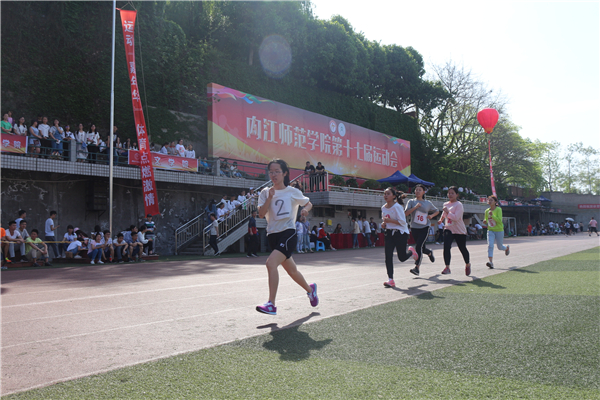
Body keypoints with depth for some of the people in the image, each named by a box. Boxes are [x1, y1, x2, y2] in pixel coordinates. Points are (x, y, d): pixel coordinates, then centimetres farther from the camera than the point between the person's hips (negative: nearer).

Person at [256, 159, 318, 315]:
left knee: (271, 263, -25)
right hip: (272, 235, 5)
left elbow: (308, 203, 16)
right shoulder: (265, 193, 8)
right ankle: (310, 289, 44)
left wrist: (305, 209, -5)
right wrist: (270, 197, -13)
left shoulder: (293, 192, 2)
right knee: (291, 270, 16)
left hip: (288, 233, -5)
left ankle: (271, 304, -23)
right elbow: (261, 214, -4)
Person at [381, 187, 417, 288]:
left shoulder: (397, 206, -15)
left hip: (401, 233, -6)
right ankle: (390, 280, -6)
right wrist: (383, 224, 0)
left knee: (402, 258, 2)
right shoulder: (383, 208, 7)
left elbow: (402, 222, -17)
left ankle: (411, 253, 37)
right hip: (389, 233, 6)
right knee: (388, 256, -8)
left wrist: (389, 220, -23)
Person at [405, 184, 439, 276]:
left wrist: (432, 215, 0)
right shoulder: (411, 202, 5)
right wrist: (415, 207, -18)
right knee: (421, 247, 11)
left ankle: (417, 268, -14)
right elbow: (406, 213, -8)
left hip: (424, 228, -2)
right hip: (414, 228, 2)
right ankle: (429, 253, 48)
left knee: (418, 246, -17)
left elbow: (437, 211, 20)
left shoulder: (428, 203, 6)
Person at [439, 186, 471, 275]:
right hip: (448, 229, 4)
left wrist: (447, 212, -27)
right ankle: (447, 267, -16)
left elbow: (456, 217, -26)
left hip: (460, 231, -4)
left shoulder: (459, 205, -13)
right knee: (446, 246, -18)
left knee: (463, 249, 10)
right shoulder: (446, 204, 7)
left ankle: (468, 264, 38)